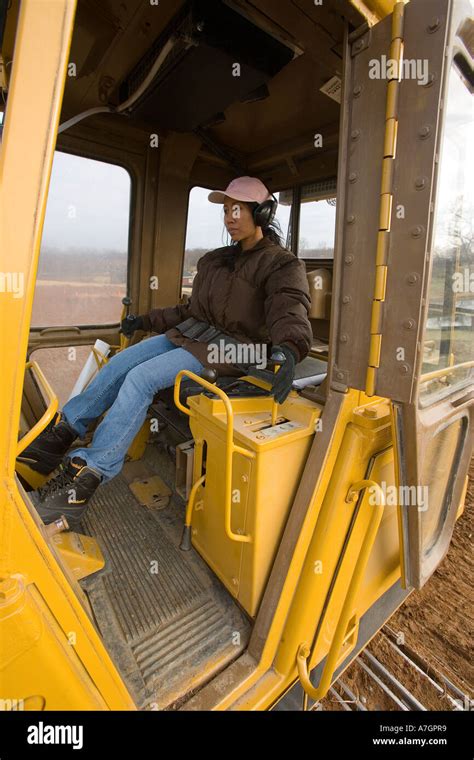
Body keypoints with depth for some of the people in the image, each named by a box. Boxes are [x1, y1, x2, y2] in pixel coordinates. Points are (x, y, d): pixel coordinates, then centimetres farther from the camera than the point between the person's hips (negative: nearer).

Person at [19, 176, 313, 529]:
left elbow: (291, 313, -23)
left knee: (141, 378, -24)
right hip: (191, 334, 8)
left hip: (228, 349, -8)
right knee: (121, 363, -8)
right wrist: (146, 320, 27)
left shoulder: (282, 265, -5)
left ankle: (86, 478, -19)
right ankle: (62, 433, 2)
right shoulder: (217, 260, 19)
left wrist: (288, 350, -46)